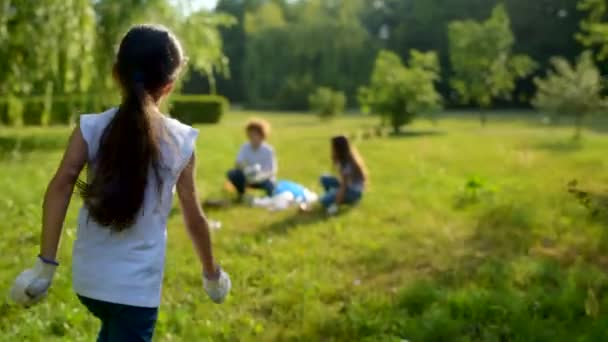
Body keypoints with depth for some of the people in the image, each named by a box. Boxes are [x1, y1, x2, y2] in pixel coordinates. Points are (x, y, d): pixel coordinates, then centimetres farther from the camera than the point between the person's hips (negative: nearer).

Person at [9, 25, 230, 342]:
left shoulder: (91, 127, -4)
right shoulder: (180, 141, -6)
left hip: (88, 277, 3)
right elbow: (193, 217, 0)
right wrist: (211, 272, 14)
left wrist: (46, 263, -13)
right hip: (138, 285, -3)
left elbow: (60, 186, -16)